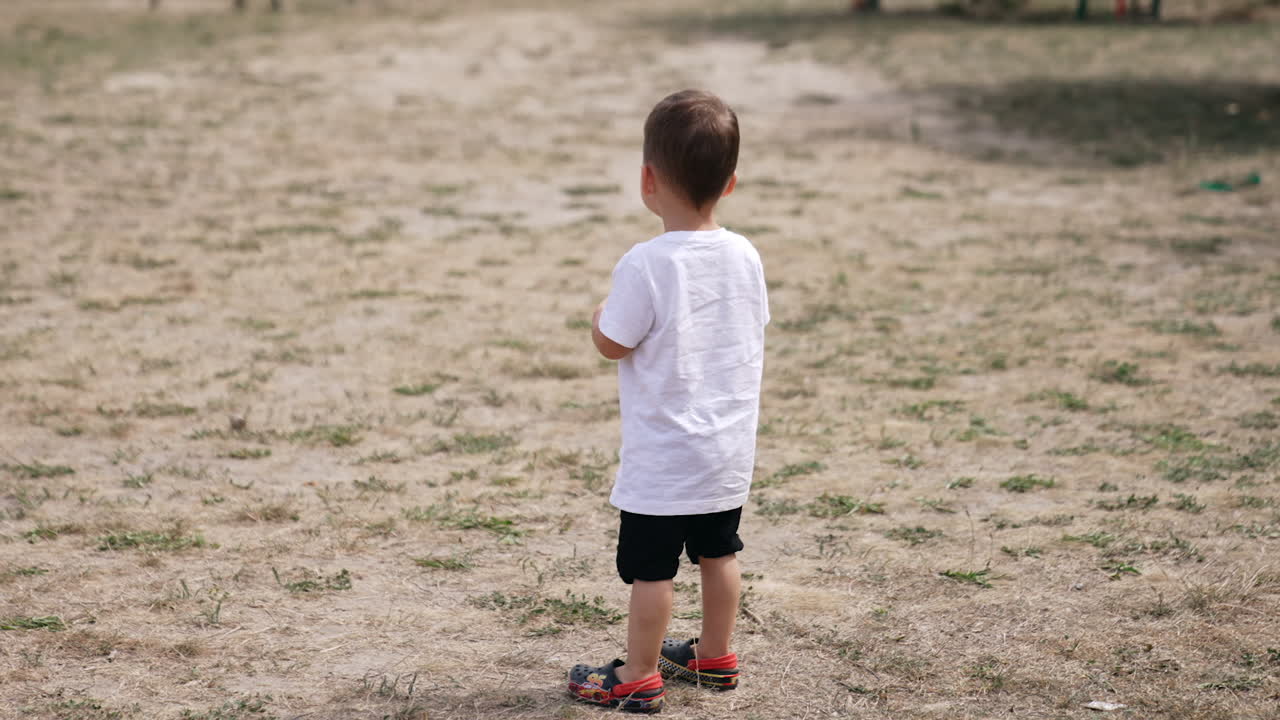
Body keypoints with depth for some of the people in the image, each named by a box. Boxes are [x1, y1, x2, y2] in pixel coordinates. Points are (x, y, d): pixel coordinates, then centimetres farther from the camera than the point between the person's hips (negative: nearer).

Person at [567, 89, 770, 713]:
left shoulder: (644, 265, -21)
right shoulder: (745, 256, -2)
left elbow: (612, 343, -15)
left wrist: (600, 312, 7)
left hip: (663, 456, -6)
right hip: (731, 448, 7)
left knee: (651, 567, 4)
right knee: (719, 552, 19)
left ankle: (639, 678, 14)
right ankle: (715, 657, 33)